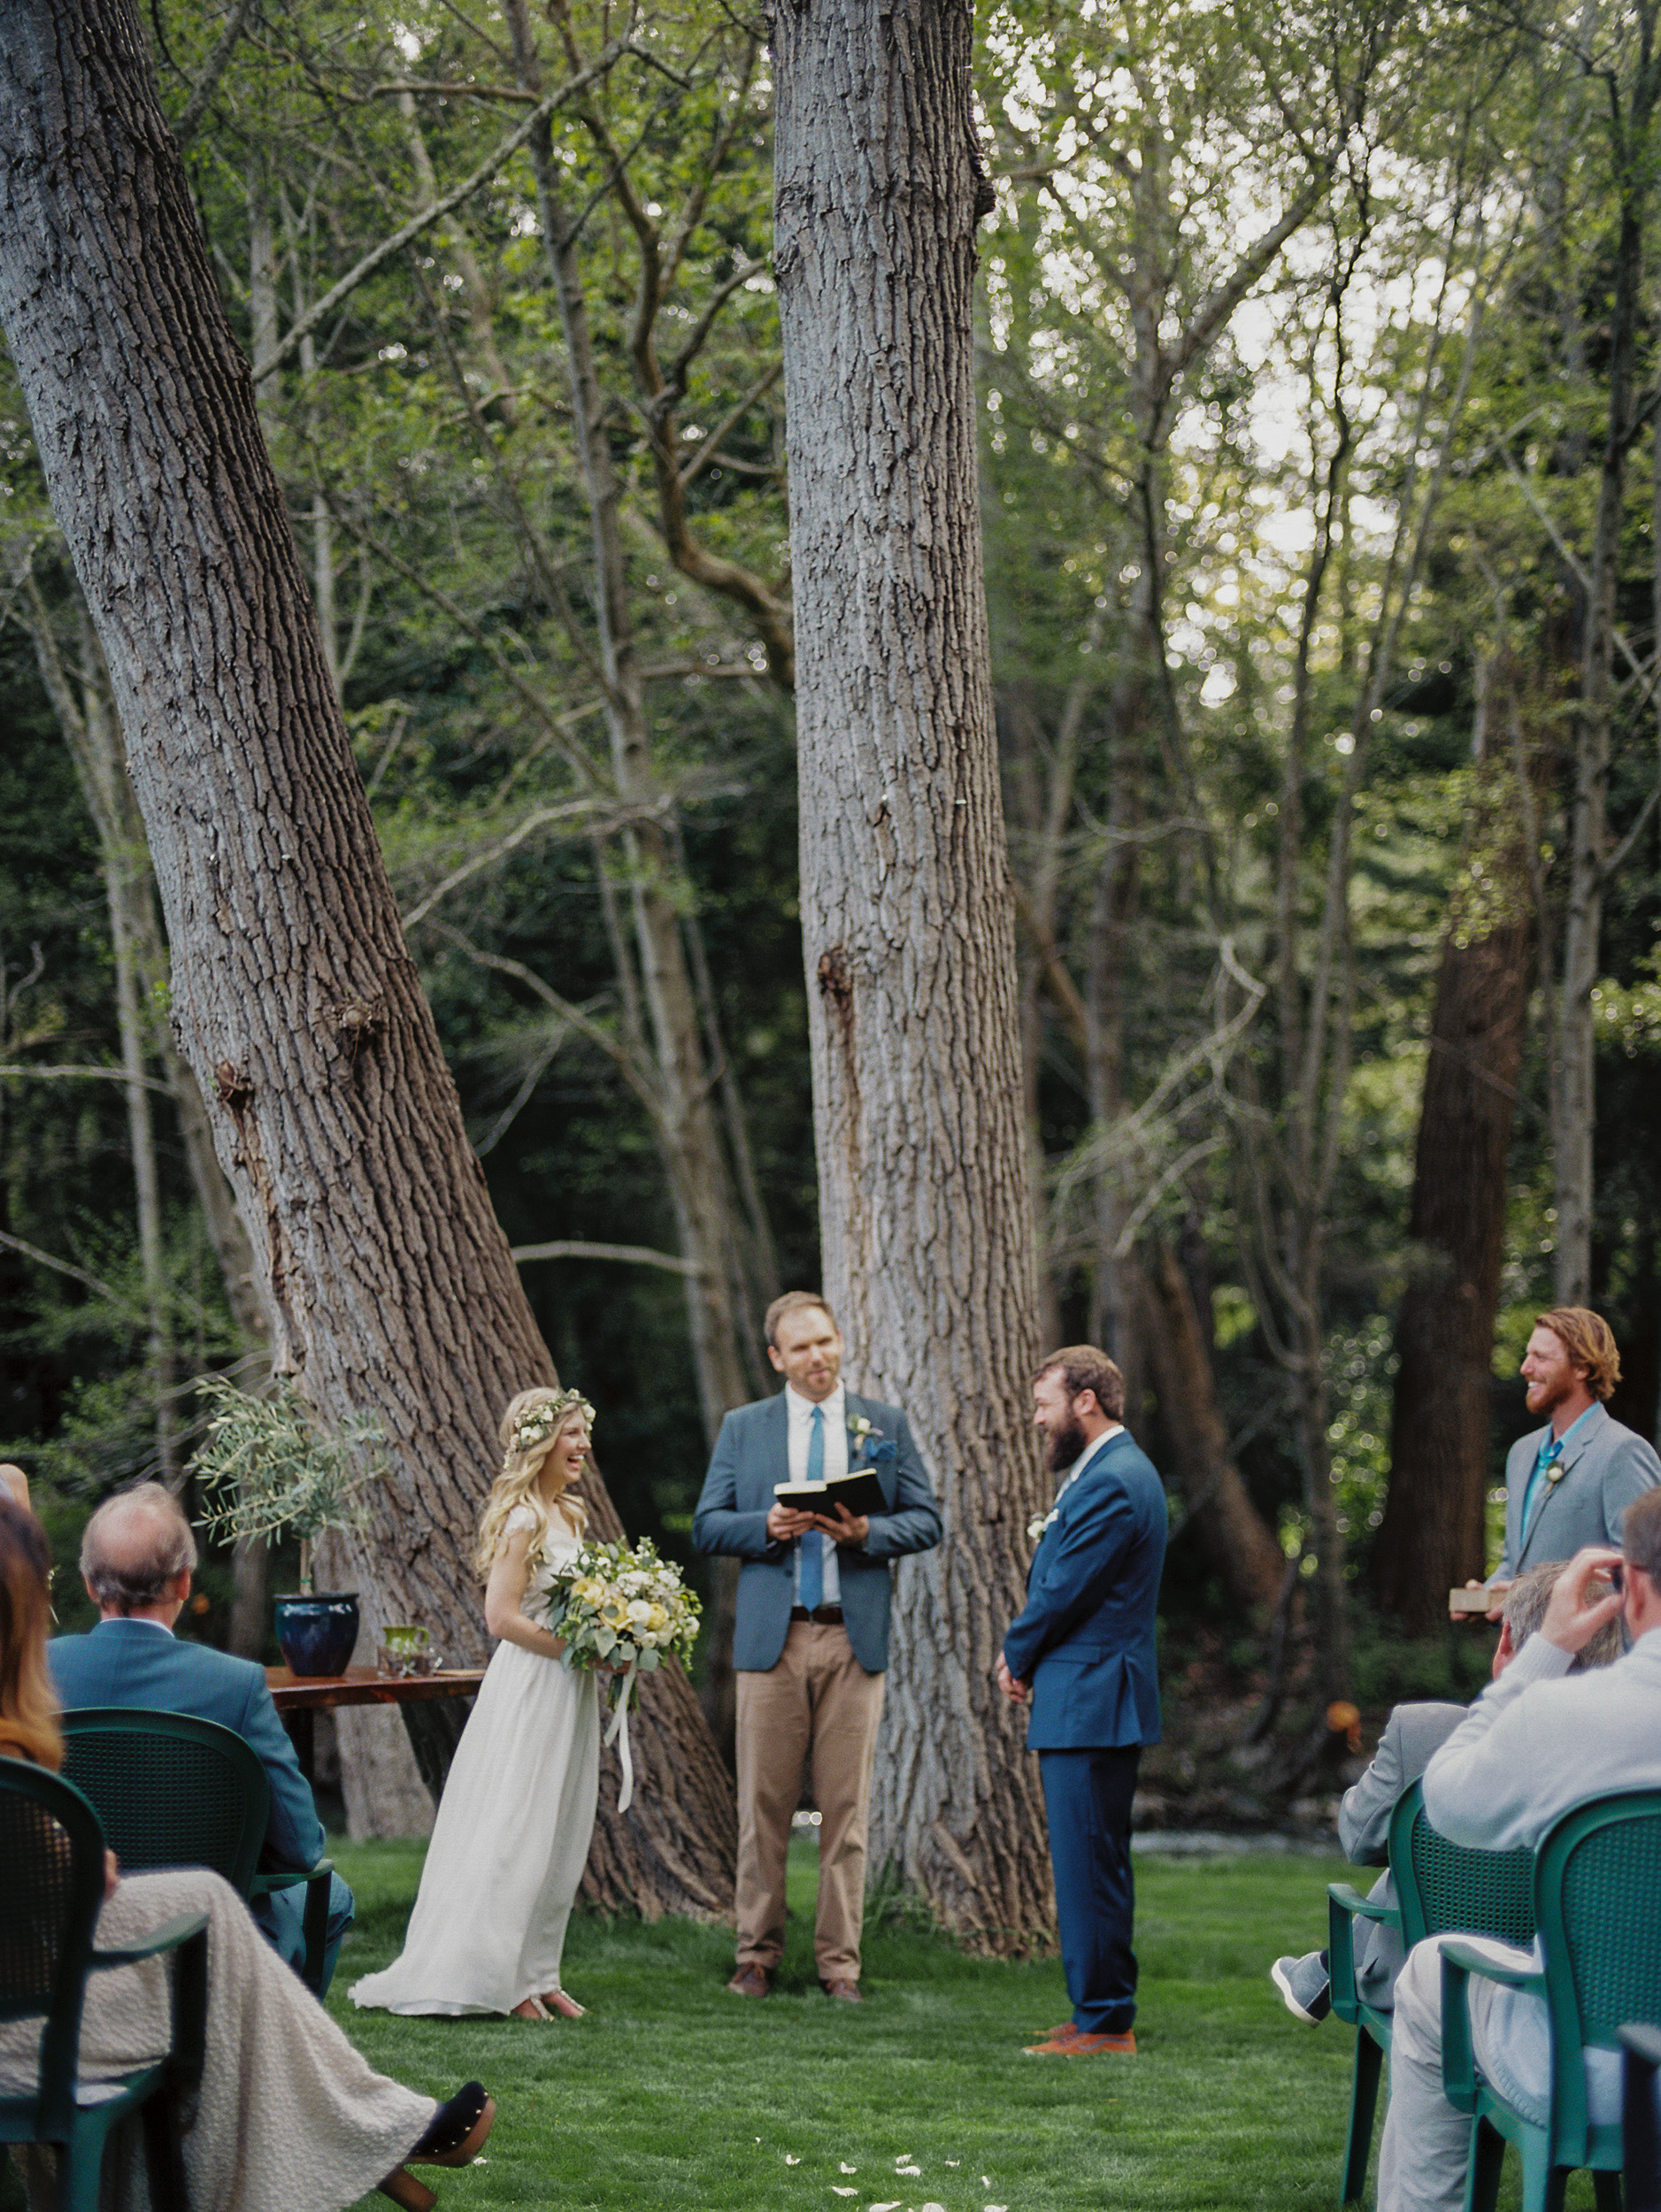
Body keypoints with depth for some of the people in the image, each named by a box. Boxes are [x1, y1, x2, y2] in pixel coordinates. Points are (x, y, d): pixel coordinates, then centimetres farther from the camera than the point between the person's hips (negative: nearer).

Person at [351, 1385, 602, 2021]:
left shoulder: (570, 1515, 14)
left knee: (558, 1843, 11)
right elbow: (503, 1616, -19)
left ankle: (535, 1975, 17)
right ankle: (494, 1977, 0)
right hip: (530, 1687, -9)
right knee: (516, 1838, -5)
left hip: (569, 1691, 9)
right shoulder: (523, 1520, -14)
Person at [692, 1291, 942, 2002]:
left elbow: (925, 1521, 7)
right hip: (770, 1636, 0)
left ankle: (840, 1962, 6)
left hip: (854, 1637, 0)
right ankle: (757, 1954, 10)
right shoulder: (742, 1428, 10)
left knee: (846, 1806, 0)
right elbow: (707, 1527, 7)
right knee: (764, 1804, 1)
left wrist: (867, 1532, -12)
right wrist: (767, 1526, -12)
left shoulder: (886, 1424, 10)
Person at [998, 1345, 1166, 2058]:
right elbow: (1060, 1582, 20)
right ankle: (1103, 2014, 20)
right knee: (1093, 1865, 14)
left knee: (1089, 1865, -7)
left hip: (1089, 1703, -11)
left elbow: (1063, 1592, -17)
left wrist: (1016, 1655, -2)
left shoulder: (1112, 1483, -17)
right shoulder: (1109, 1472, 17)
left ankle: (1103, 2024, -4)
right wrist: (1025, 1651, 6)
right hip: (1088, 1699, 11)